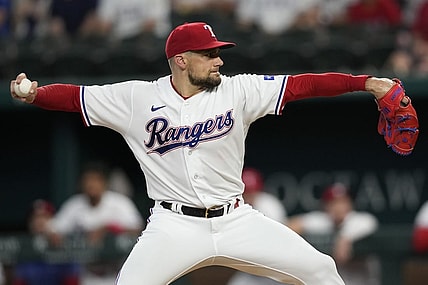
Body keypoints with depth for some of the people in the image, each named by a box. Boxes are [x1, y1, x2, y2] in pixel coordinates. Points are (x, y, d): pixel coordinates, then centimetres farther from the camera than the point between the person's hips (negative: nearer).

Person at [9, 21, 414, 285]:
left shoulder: (237, 90, -1)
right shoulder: (137, 98, -3)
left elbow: (301, 84, -7)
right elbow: (76, 96, -4)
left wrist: (365, 83, -17)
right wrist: (32, 95, -24)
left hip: (235, 220, 2)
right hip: (174, 226, -2)